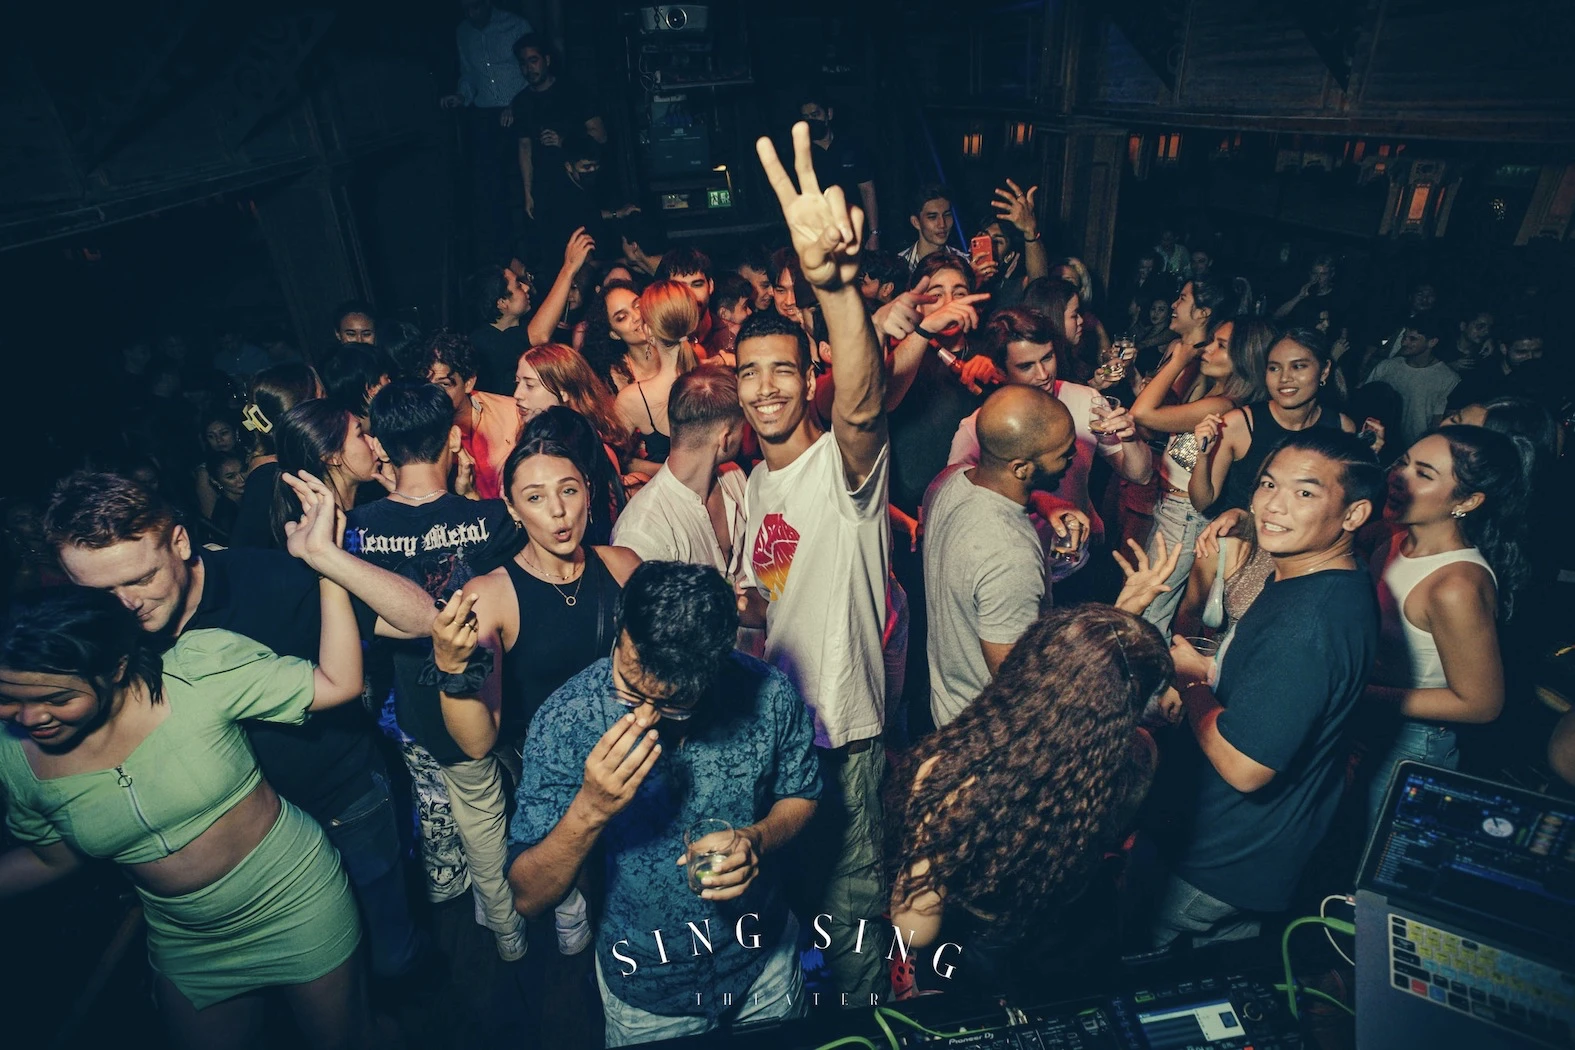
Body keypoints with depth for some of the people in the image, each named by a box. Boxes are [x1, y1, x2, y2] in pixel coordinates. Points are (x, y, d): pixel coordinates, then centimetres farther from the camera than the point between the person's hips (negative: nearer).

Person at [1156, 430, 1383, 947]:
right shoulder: (1318, 580, -2)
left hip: (1237, 858, -9)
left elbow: (1243, 766, -32)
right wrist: (1210, 669, -4)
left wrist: (1190, 678, -19)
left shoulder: (1307, 623, -36)